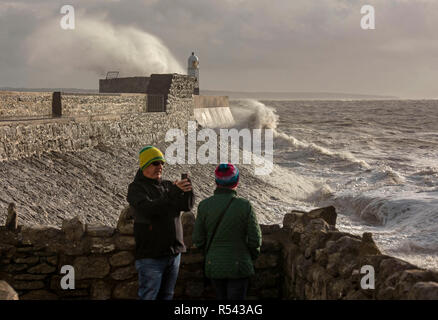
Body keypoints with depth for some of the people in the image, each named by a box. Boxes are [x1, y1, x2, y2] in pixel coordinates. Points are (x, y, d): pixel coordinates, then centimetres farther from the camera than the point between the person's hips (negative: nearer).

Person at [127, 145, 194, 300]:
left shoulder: (167, 185, 13)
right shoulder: (136, 187, -5)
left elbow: (187, 206, 3)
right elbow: (148, 209, -23)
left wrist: (187, 190, -18)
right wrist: (174, 192, -29)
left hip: (174, 252, 6)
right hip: (150, 255, -6)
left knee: (167, 295, 13)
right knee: (148, 296, -4)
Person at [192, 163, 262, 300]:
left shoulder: (204, 205, -7)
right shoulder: (245, 206, -14)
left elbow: (198, 240, -3)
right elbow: (255, 240, -9)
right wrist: (252, 256, 11)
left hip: (214, 266, 3)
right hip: (239, 266, -3)